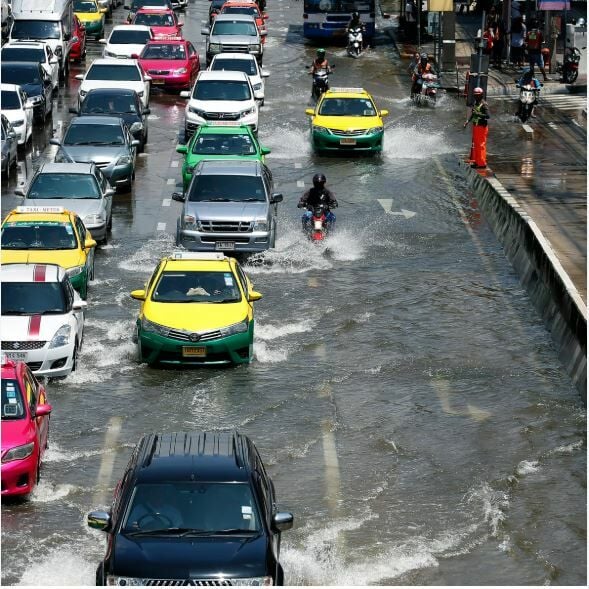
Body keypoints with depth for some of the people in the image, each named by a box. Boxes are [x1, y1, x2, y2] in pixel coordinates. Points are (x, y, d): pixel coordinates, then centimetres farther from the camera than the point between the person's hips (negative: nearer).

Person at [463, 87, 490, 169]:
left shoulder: (484, 104, -15)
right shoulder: (475, 103, 12)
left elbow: (487, 116, -23)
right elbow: (472, 114, 20)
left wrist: (478, 114, -32)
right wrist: (467, 121, 8)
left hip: (482, 127, -9)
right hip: (475, 126, 9)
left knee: (481, 145, -6)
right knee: (475, 144, 15)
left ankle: (482, 163, -2)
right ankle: (476, 161, 24)